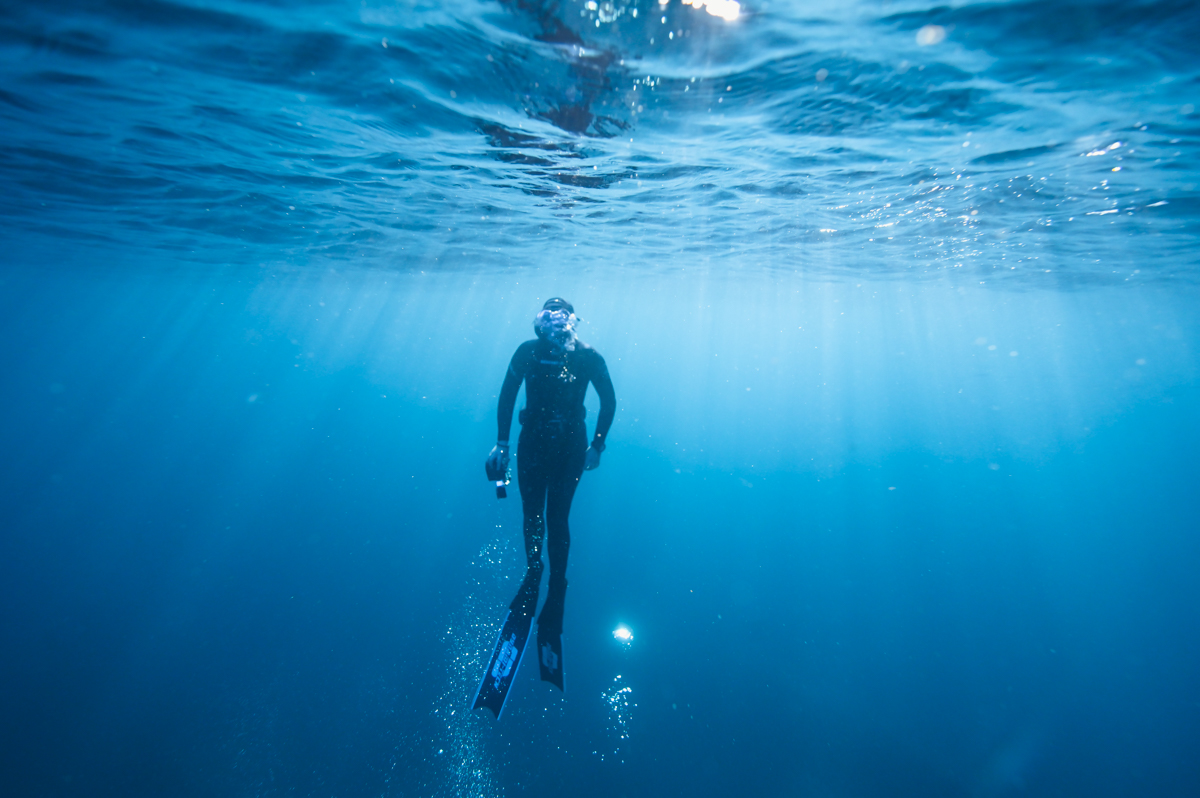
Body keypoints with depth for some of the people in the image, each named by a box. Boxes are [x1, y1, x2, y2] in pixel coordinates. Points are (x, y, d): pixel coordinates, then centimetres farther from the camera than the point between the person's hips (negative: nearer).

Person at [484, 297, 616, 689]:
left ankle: (556, 591, 16)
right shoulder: (528, 352, -6)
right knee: (532, 515, 9)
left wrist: (597, 445, -3)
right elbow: (507, 395, 2)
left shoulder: (588, 357, -9)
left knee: (556, 519, 0)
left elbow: (609, 401, 0)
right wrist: (502, 442, -2)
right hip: (532, 443, 2)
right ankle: (533, 573, 32)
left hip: (570, 447, -2)